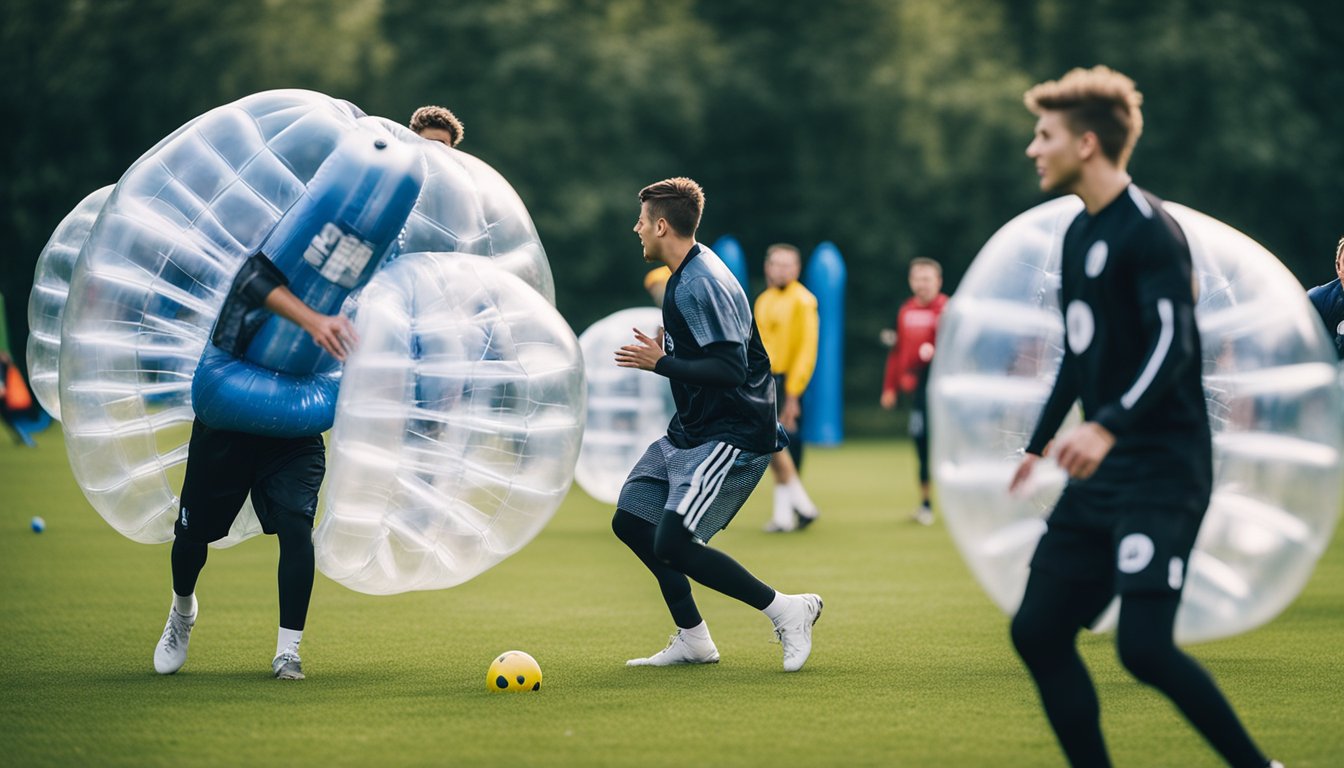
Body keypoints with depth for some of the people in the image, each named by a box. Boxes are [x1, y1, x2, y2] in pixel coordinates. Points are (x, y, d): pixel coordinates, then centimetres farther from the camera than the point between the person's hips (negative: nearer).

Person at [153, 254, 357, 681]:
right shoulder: (265, 264, -19)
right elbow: (256, 282, -42)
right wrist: (312, 321, -56)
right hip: (225, 423, -2)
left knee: (296, 528, -16)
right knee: (194, 530, 12)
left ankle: (288, 651, -4)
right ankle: (182, 611, 44)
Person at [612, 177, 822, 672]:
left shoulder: (700, 286, -21)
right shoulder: (684, 277, 13)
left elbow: (731, 369, -27)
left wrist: (662, 363, -20)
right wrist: (664, 350, 11)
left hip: (733, 438, -11)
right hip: (689, 433, 11)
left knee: (672, 545, -19)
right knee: (631, 520, 12)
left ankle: (787, 610, -7)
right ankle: (692, 640, 18)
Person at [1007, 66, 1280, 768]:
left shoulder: (1148, 229, -12)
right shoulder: (1080, 233, 15)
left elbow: (1172, 345, -24)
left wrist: (1107, 427, -37)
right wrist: (1041, 442, 32)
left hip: (1161, 471, -9)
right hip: (1101, 475, 9)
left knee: (1144, 646, -18)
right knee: (1037, 631, 3)